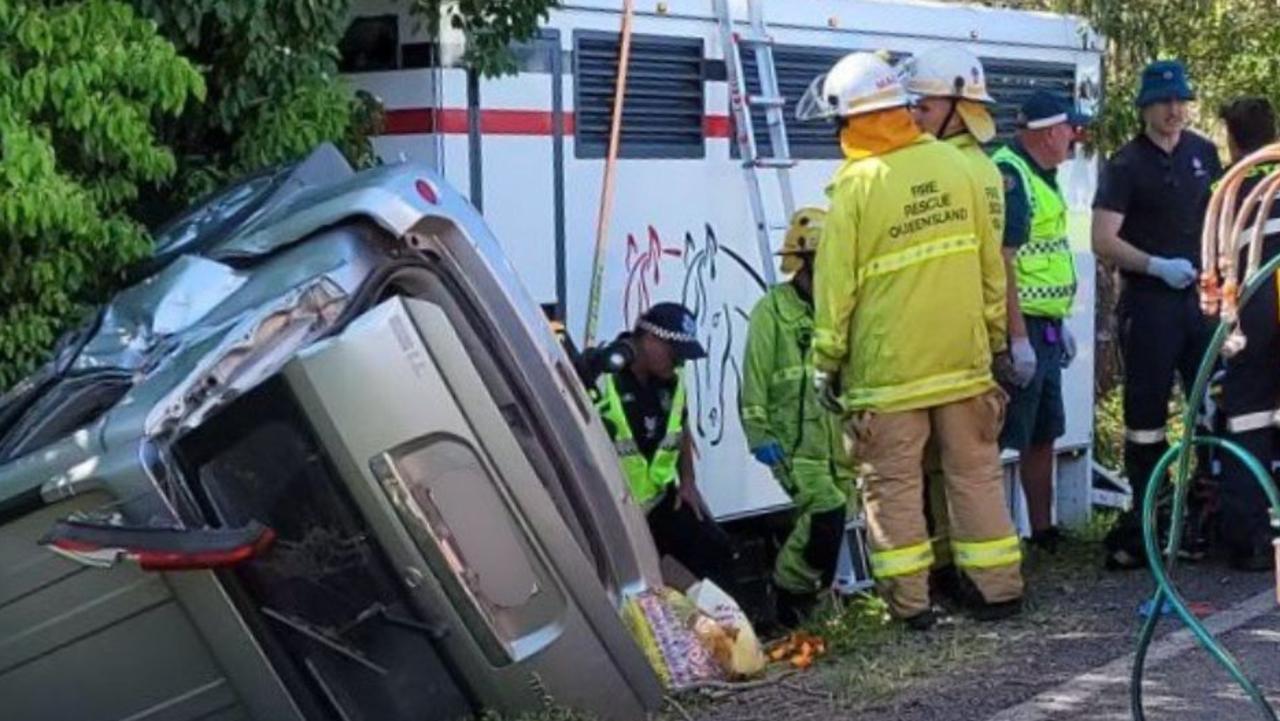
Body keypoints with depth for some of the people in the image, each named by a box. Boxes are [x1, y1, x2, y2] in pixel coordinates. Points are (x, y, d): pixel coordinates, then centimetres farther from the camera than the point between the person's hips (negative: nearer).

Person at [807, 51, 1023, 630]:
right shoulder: (951, 163, 2)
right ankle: (1000, 588, 18)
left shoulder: (856, 183, -12)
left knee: (893, 483, 5)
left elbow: (835, 284, -9)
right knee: (976, 473, 13)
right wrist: (994, 335, 19)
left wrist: (827, 360, 1)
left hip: (887, 369, -4)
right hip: (963, 359, 5)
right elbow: (989, 261, 9)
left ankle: (910, 602, 8)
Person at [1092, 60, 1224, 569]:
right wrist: (1158, 266, -21)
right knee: (1146, 418, 0)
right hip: (1147, 302, -5)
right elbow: (1103, 241, -12)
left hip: (1199, 296, 5)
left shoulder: (1203, 153, 9)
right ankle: (1146, 520, 8)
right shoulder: (1125, 166, -6)